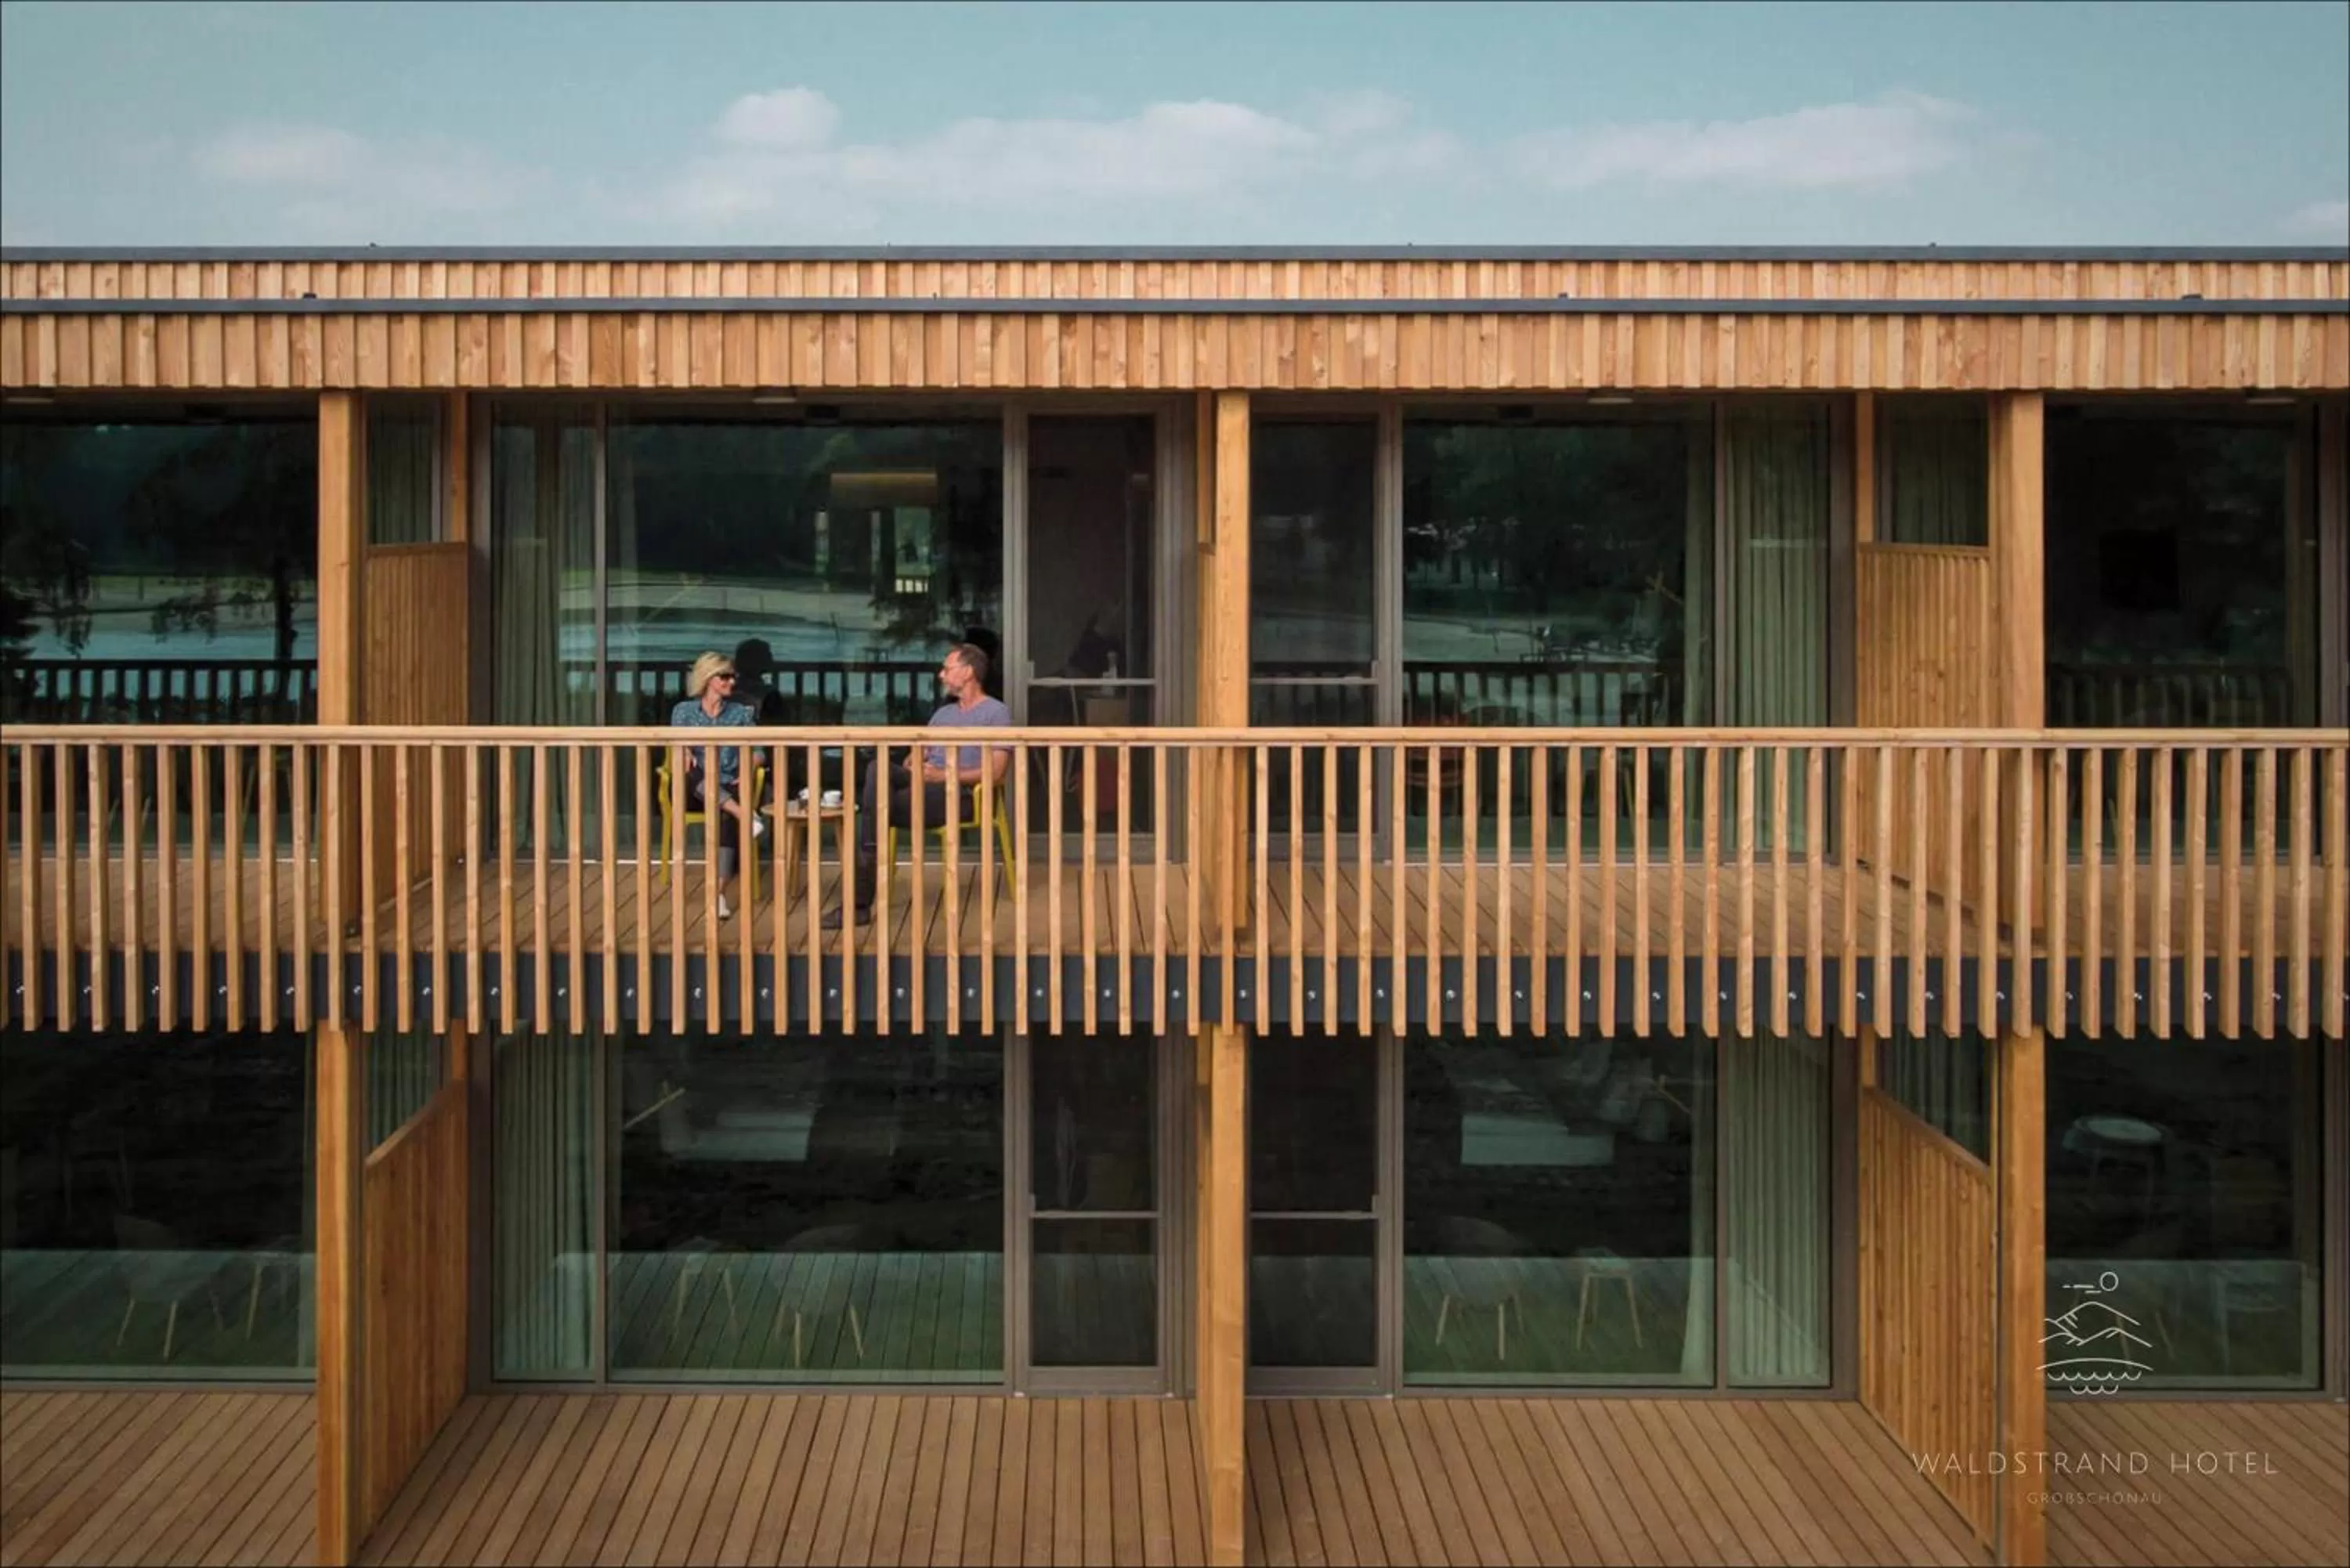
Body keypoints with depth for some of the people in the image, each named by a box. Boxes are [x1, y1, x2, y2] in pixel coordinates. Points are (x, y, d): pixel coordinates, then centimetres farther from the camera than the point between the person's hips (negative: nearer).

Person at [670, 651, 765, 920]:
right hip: (696, 792, 0)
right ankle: (746, 814, -49)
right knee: (686, 771, -37)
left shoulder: (740, 713, 15)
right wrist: (684, 752, -31)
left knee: (727, 817, -36)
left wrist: (747, 771, -14)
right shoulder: (683, 711, 11)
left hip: (729, 789, 0)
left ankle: (720, 891, -45)